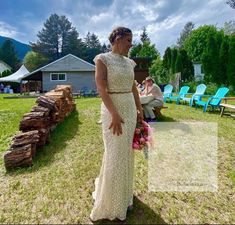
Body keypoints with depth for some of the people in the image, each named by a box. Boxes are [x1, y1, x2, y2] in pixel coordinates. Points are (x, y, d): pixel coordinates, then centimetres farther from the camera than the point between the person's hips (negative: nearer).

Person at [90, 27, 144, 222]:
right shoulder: (103, 59, -7)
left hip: (130, 109, 7)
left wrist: (139, 110, 12)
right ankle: (111, 205, 22)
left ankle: (124, 195, 36)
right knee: (116, 155, -1)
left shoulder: (129, 62, 13)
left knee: (127, 153, 14)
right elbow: (101, 88, -16)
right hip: (113, 110, -7)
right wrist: (114, 114, -23)